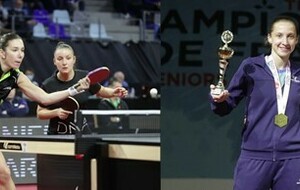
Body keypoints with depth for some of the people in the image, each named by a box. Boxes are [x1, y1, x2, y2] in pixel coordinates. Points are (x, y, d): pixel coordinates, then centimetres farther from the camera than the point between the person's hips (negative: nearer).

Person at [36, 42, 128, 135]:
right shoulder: (48, 85, -12)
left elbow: (101, 91, 13)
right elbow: (40, 113, 0)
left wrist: (114, 92, -6)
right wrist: (56, 112, -18)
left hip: (83, 132, 2)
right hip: (57, 136, -1)